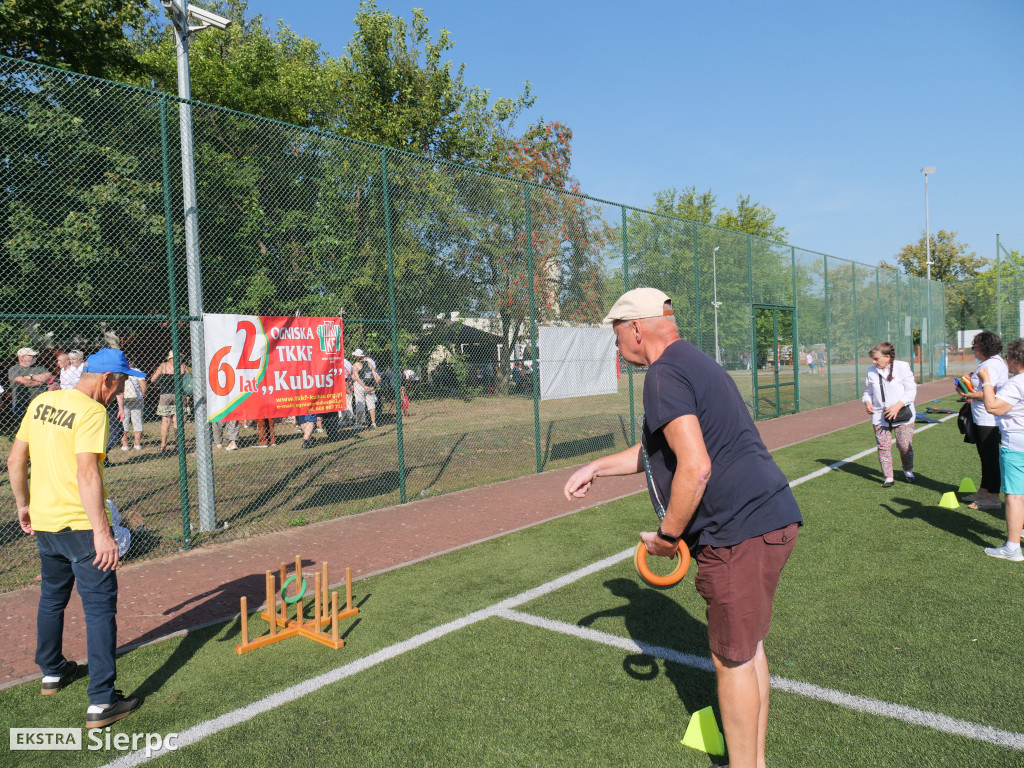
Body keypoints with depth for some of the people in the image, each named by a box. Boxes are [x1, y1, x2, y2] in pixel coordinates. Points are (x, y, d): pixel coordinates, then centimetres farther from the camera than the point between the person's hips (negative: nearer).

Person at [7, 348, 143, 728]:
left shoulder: (41, 402, 6)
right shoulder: (92, 412, -18)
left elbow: (15, 461, 11)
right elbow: (87, 474, -26)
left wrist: (23, 504, 23)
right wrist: (102, 532, -26)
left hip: (43, 522, 8)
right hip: (80, 525, -8)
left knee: (52, 598, 25)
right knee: (100, 607, -1)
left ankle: (52, 673, 44)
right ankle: (102, 702, 1)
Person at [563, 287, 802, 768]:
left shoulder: (665, 374, -14)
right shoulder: (693, 363, 19)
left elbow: (695, 468, -25)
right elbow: (657, 449, 29)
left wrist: (667, 536, -12)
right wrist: (598, 467, 30)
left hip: (739, 532, -10)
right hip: (770, 519, 10)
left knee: (732, 659, 4)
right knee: (748, 647, 21)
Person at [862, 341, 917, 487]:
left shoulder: (902, 367, -5)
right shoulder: (871, 371, 7)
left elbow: (911, 390, -6)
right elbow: (868, 391, 17)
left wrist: (898, 406, -18)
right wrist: (867, 402, -6)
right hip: (879, 416, 3)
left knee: (905, 445, 2)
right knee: (883, 446, -2)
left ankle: (908, 471, 28)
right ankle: (888, 477, 8)